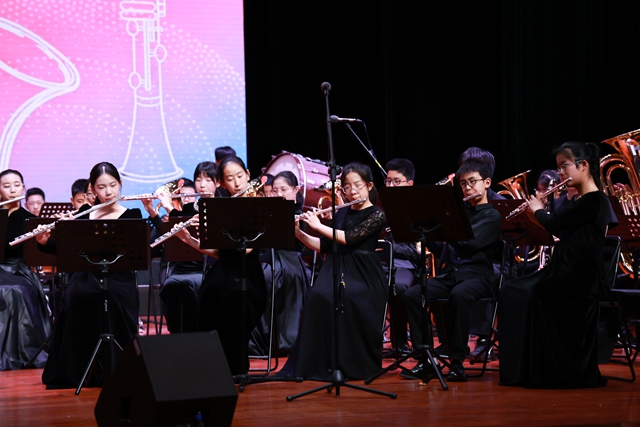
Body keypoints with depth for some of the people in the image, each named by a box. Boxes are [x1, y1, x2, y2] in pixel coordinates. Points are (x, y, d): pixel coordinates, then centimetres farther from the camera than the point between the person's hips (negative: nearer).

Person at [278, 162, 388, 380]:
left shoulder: (376, 215, -1)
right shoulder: (341, 214, 17)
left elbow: (349, 238, -14)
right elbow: (323, 247, 16)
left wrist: (318, 226, -7)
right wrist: (297, 232, 2)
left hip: (363, 275, -4)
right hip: (336, 270, 4)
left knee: (346, 299, -36)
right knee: (317, 297, -29)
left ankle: (353, 364, -21)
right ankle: (317, 363, -27)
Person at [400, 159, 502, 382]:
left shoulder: (492, 216, 3)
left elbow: (468, 242, -15)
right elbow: (441, 250, 20)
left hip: (476, 276, -6)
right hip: (449, 274, 6)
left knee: (459, 295, -40)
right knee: (412, 295, -22)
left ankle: (457, 361, -32)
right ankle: (425, 360, -20)